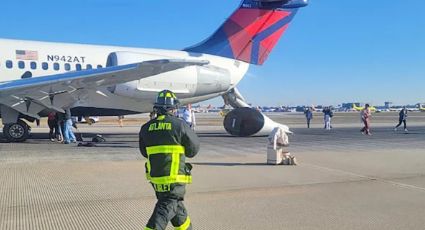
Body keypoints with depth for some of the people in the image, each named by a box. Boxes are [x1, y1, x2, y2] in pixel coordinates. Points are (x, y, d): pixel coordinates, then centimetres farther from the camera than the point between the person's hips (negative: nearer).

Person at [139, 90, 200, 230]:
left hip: (155, 177, 6)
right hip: (174, 178, -6)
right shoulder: (180, 125, -12)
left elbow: (144, 152, 13)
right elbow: (193, 149, -1)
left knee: (177, 208, 23)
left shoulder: (146, 128, 1)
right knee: (165, 210, 1)